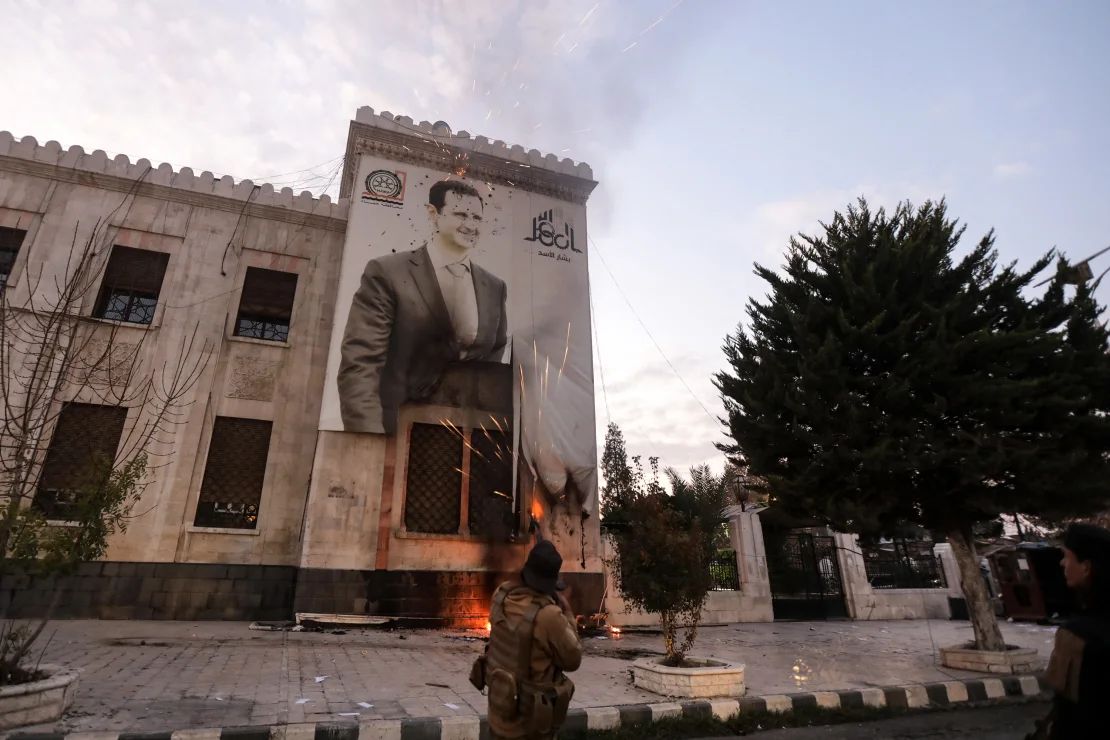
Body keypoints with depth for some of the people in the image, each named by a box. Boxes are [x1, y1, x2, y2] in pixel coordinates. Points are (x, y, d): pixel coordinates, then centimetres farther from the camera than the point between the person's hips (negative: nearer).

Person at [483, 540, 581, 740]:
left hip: (500, 698, 6)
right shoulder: (549, 615, -32)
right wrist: (566, 613, -9)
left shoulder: (501, 594, -12)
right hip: (531, 711, -5)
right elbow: (572, 661, -15)